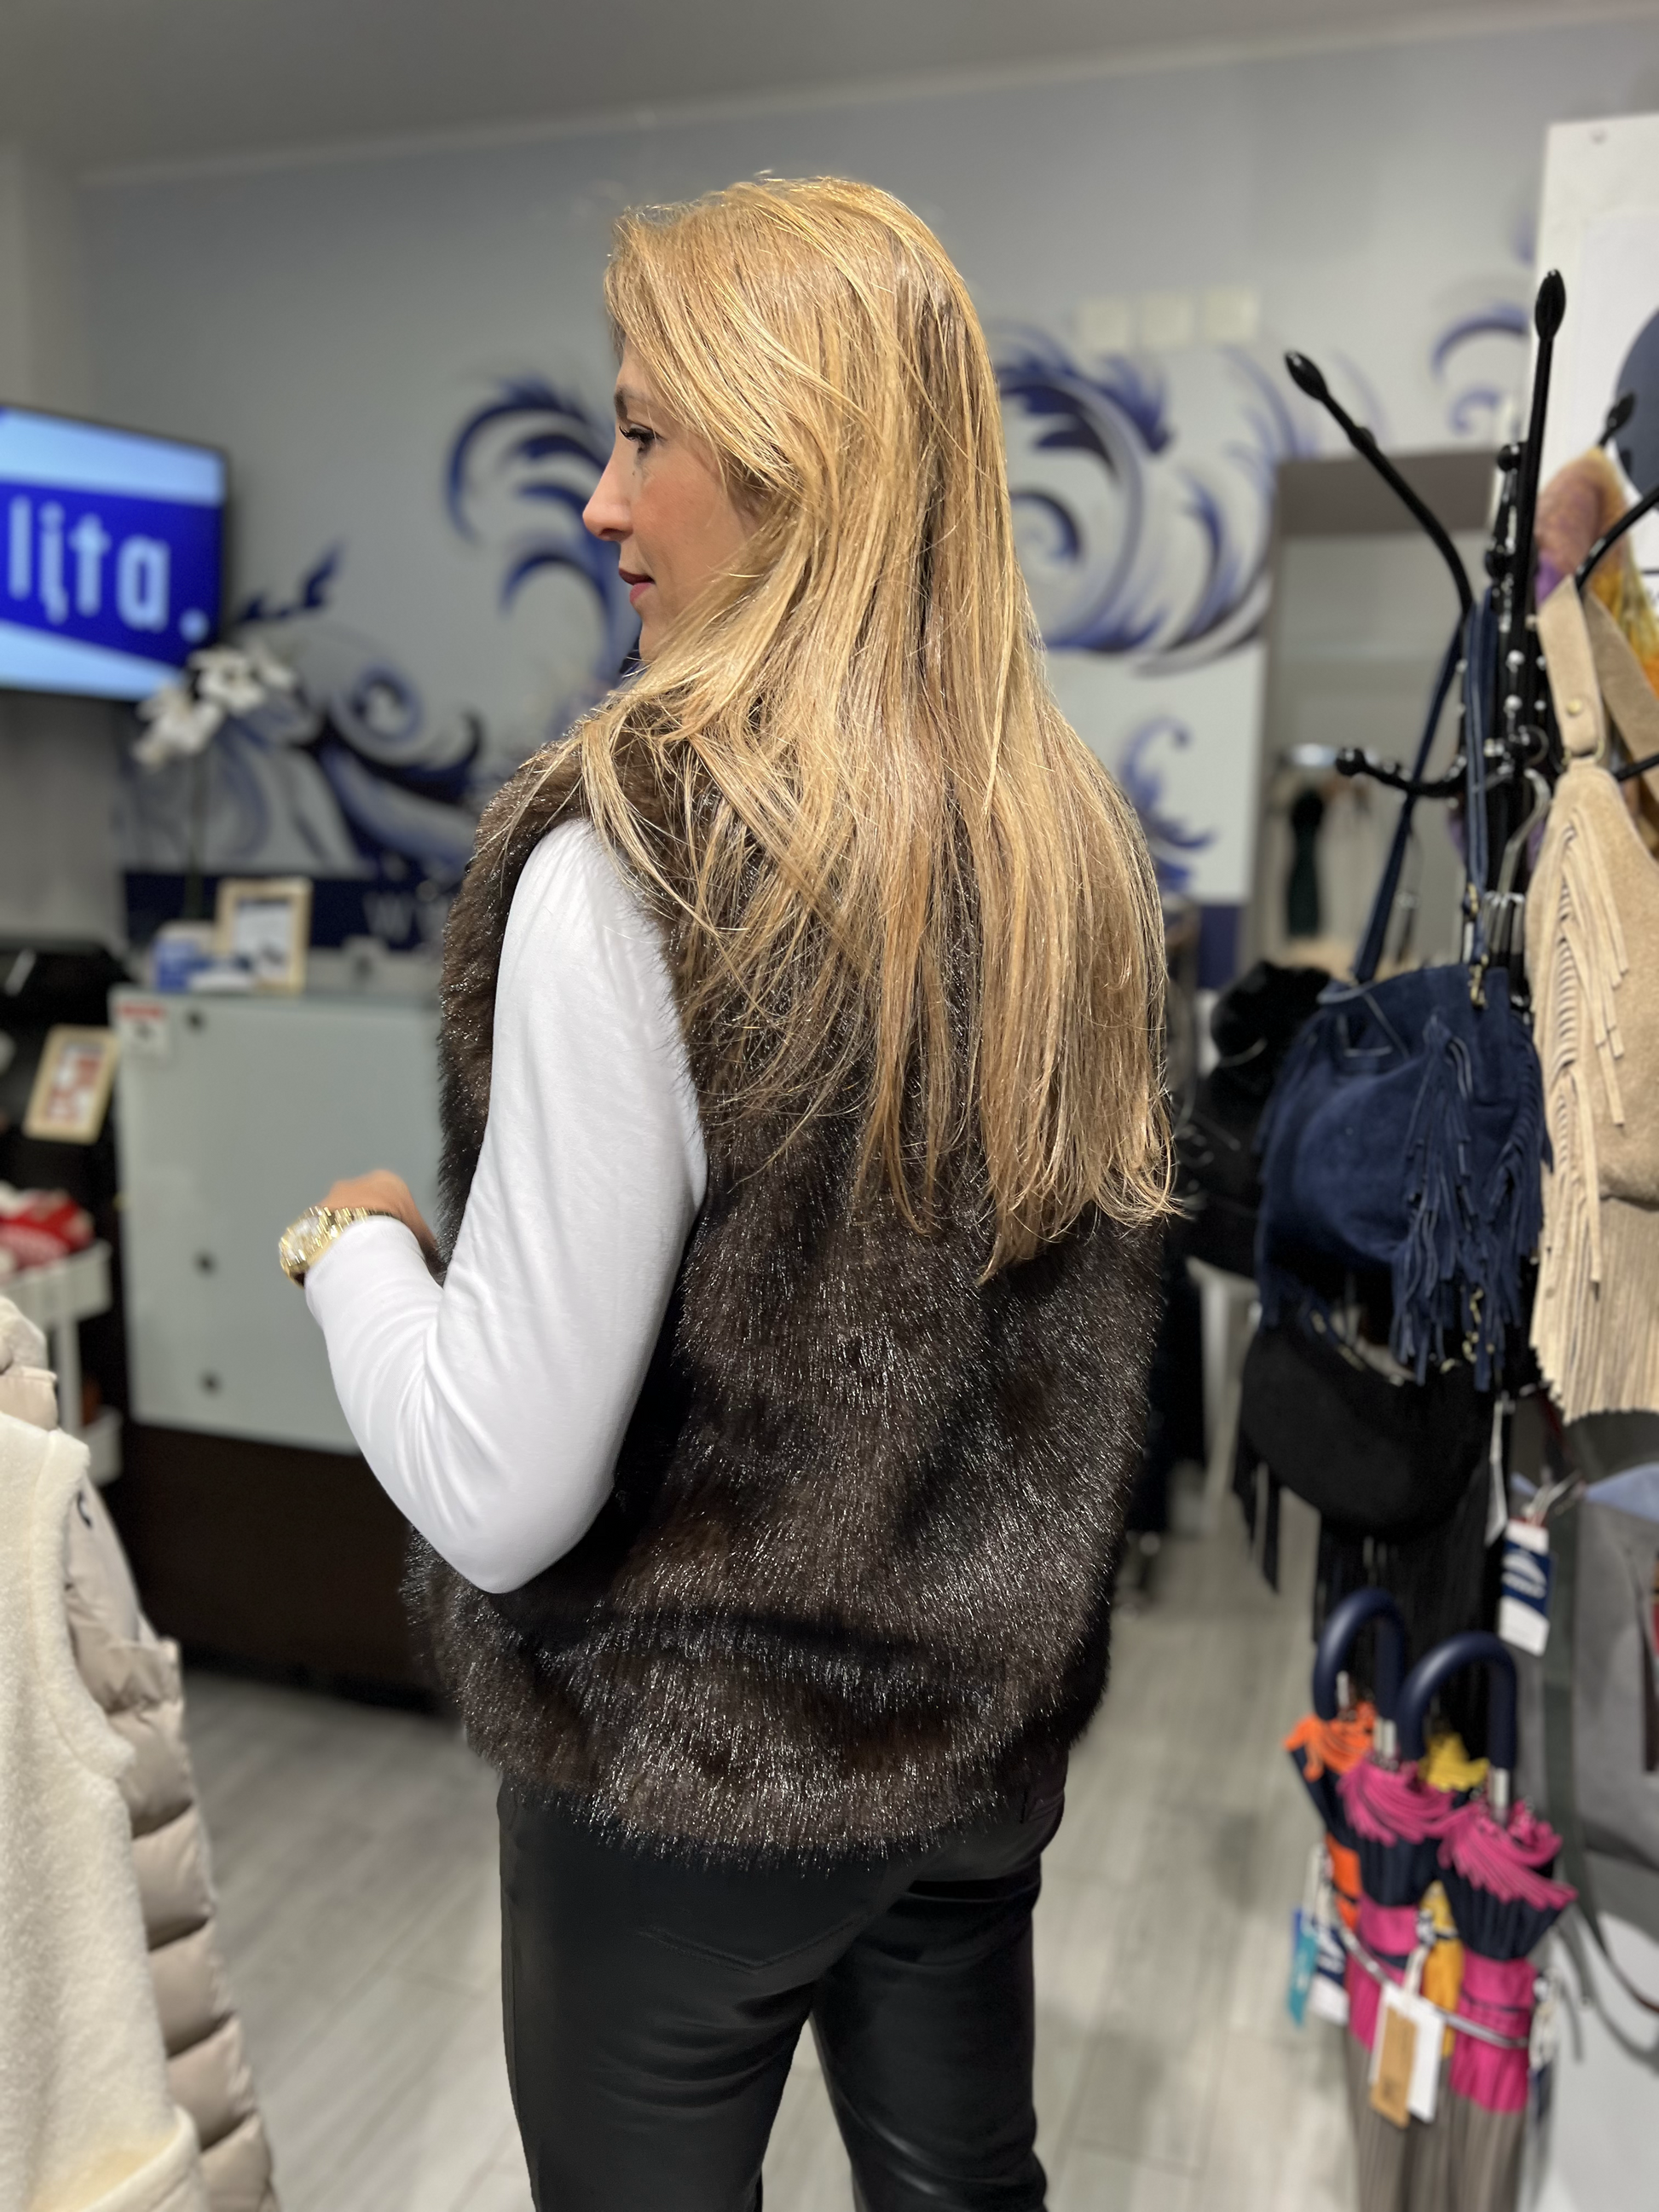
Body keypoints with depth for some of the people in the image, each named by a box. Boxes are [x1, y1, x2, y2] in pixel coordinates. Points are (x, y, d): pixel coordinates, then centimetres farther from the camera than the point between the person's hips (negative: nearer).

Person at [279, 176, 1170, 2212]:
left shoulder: (635, 867, -26)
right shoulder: (1074, 843, -5)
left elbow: (505, 1494, -23)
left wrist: (355, 1249, -7)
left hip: (691, 1769, -5)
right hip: (994, 1726, 6)